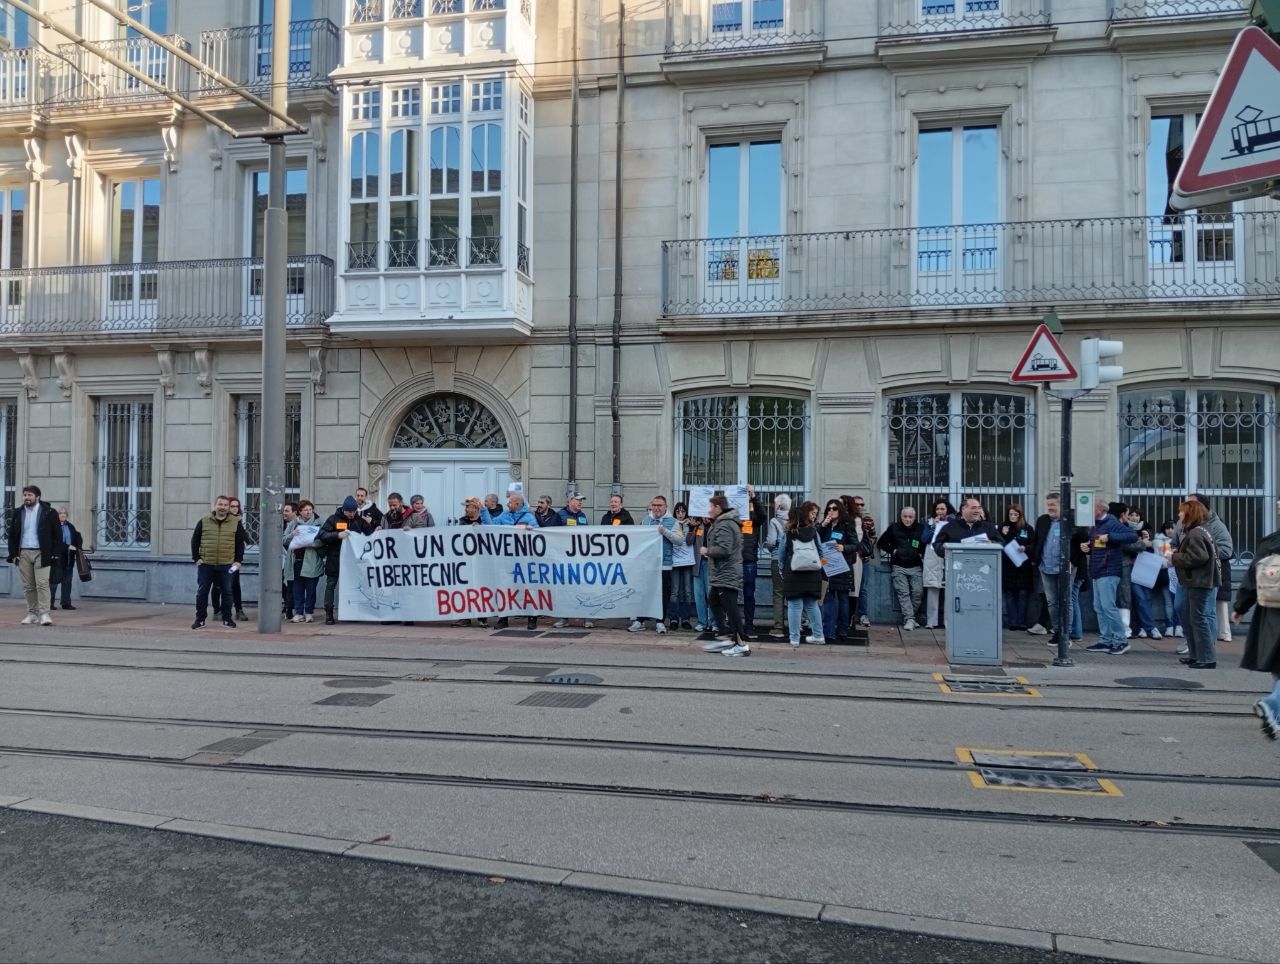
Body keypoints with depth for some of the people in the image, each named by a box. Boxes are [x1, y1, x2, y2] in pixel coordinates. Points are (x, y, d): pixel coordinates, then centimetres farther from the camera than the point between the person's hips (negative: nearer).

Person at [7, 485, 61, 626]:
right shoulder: (18, 513, 11)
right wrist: (13, 554, 4)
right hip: (23, 553, 4)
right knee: (28, 586, 6)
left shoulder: (49, 512, 0)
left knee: (42, 583, -11)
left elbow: (57, 535, 0)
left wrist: (56, 554, -7)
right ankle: (32, 613, 12)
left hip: (41, 553, -4)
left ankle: (44, 614, -12)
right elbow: (12, 535, 13)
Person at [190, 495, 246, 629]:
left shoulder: (236, 522, 3)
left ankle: (227, 618, 16)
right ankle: (200, 619, 14)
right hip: (205, 564, 0)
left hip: (226, 565, 0)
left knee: (227, 592, 5)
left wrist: (238, 560, 0)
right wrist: (196, 558, 0)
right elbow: (195, 541, 8)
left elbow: (240, 543, 6)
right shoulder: (204, 522, 4)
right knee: (202, 592, 4)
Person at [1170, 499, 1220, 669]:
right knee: (1192, 619, 17)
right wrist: (1177, 553, 5)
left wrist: (1175, 558, -16)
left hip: (1202, 583, -11)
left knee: (1200, 620, -8)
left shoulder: (1195, 534, -18)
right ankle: (1196, 655, 25)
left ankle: (1207, 659, -5)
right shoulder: (1198, 531, 16)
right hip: (1200, 582, 11)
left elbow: (1198, 557, -27)